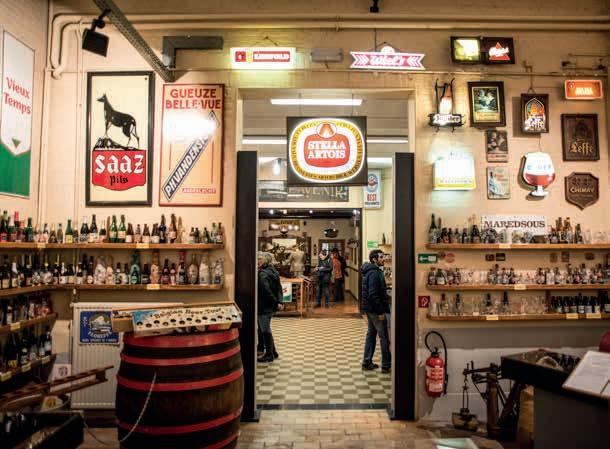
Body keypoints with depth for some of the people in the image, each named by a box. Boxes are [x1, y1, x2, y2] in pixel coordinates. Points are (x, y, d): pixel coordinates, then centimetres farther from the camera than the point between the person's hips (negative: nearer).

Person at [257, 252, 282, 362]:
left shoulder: (263, 274, -18)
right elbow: (279, 288, 11)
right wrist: (278, 301, 5)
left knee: (265, 330, 0)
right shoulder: (273, 271, 10)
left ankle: (269, 354, 8)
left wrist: (275, 302, -17)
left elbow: (266, 290, -24)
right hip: (271, 306, 9)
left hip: (264, 306, -9)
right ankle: (272, 352, 26)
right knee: (265, 328, 19)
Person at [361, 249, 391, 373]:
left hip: (370, 309, 10)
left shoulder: (371, 271, 13)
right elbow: (373, 295, -24)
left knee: (371, 334, 16)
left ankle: (367, 362, 23)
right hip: (375, 310, -10)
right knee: (384, 337, -3)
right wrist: (380, 312, -21)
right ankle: (386, 366, 4)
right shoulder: (374, 273, -19)